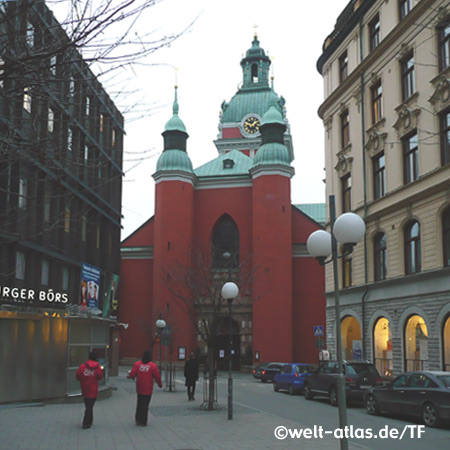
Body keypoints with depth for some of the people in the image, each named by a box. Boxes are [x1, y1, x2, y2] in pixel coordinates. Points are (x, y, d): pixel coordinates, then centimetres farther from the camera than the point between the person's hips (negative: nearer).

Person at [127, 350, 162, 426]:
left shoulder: (137, 364, -3)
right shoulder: (153, 366, -10)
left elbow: (132, 375, -5)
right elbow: (157, 377, -6)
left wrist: (131, 377, 19)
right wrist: (160, 384, 10)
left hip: (139, 389, 3)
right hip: (148, 390, -3)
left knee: (139, 403, 19)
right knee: (145, 405, 3)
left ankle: (138, 419, 17)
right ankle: (143, 422, 4)